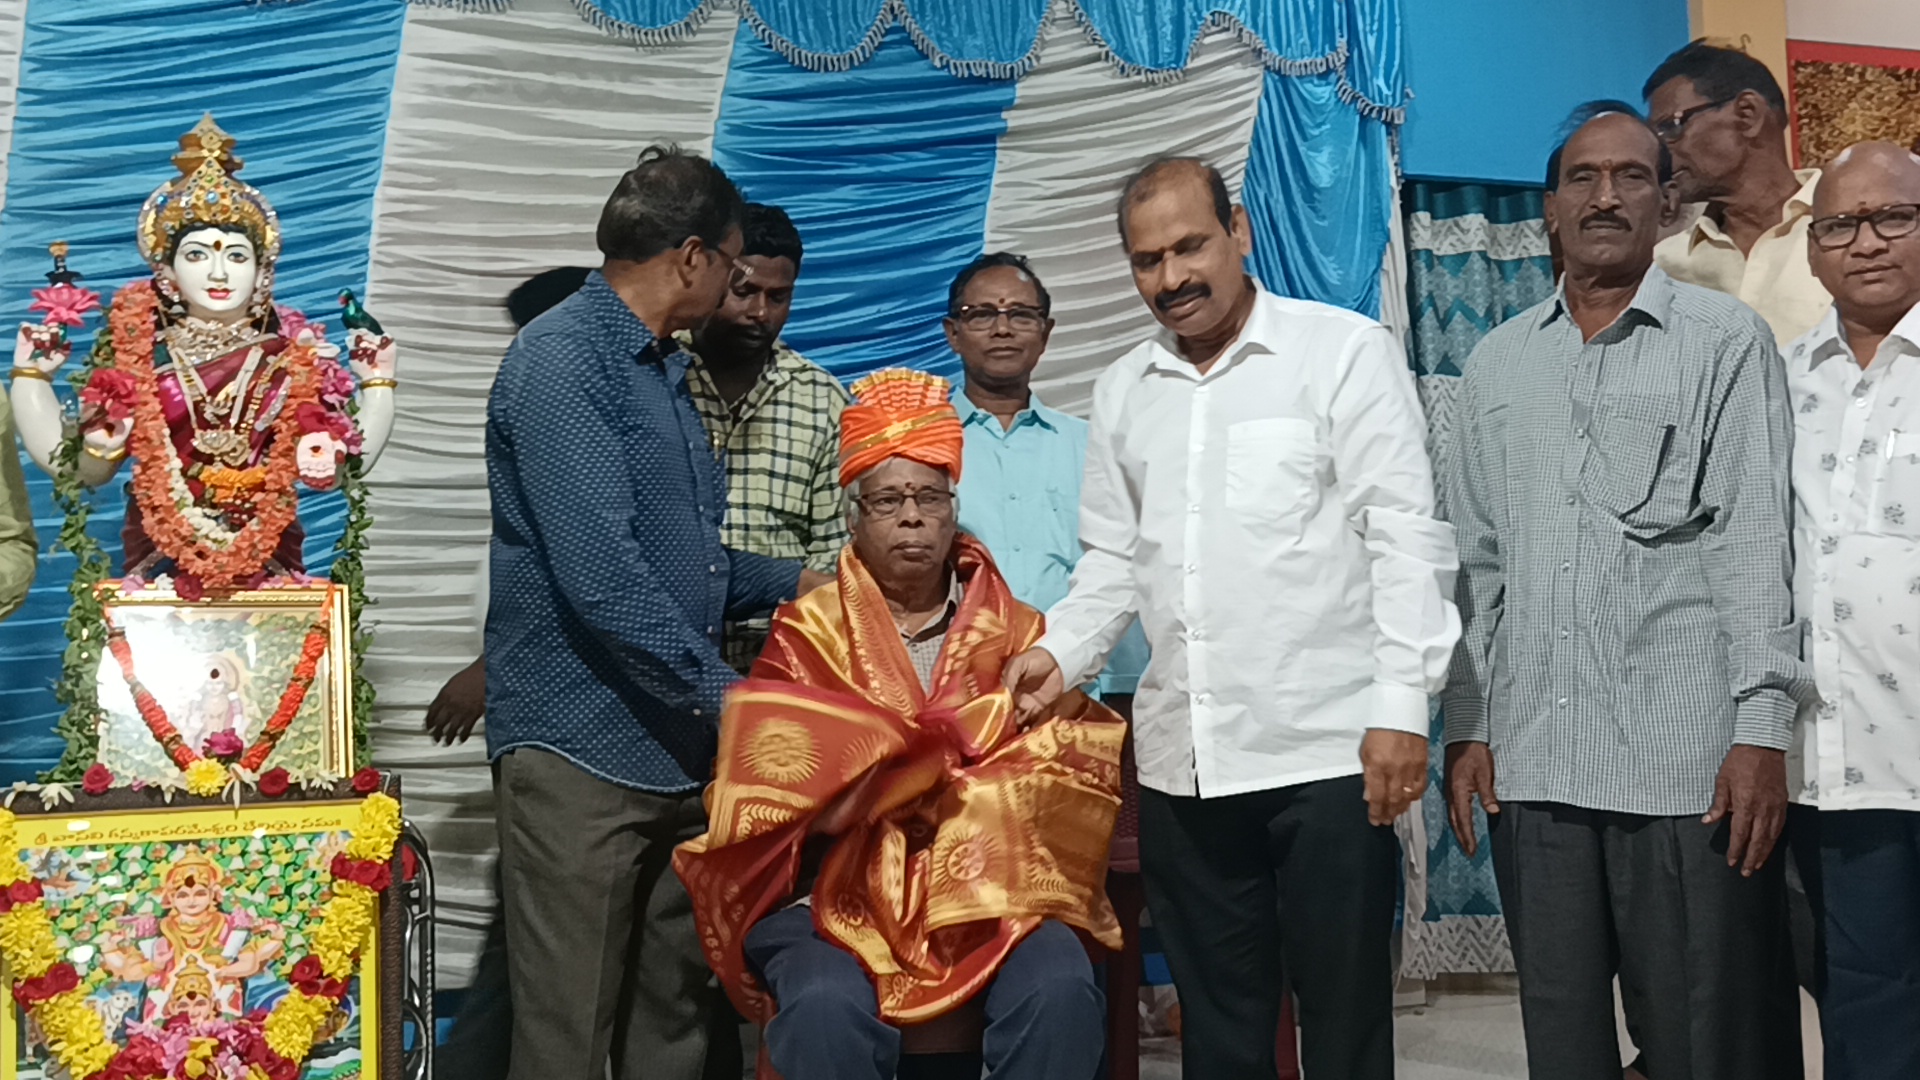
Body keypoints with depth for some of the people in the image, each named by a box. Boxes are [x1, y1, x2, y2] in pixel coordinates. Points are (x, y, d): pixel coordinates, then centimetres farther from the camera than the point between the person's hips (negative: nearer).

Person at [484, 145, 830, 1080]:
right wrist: (727, 693, -17)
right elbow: (601, 577, -21)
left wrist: (791, 582, 22)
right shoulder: (561, 361, -12)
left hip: (679, 749, 9)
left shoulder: (662, 370, 18)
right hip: (583, 750, -9)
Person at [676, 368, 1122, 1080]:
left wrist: (879, 764, -9)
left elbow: (1072, 755, 0)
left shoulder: (1014, 630, 13)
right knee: (825, 1011, -30)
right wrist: (971, 734, -9)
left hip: (989, 885, 2)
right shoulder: (809, 631, 7)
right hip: (840, 892, -1)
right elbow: (795, 773, -7)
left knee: (1061, 995, -26)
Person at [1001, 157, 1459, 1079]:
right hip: (1181, 761, 5)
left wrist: (1401, 707, -14)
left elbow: (1405, 536, -7)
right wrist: (1061, 652, 1)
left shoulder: (1345, 351, -2)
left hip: (1327, 750, -5)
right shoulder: (1121, 392, 15)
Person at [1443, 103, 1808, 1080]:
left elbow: (1756, 544, -3)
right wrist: (1465, 726, 9)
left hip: (1688, 761, -4)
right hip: (1531, 762, 4)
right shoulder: (1497, 364, 14)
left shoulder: (1726, 340, 3)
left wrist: (1762, 729, -10)